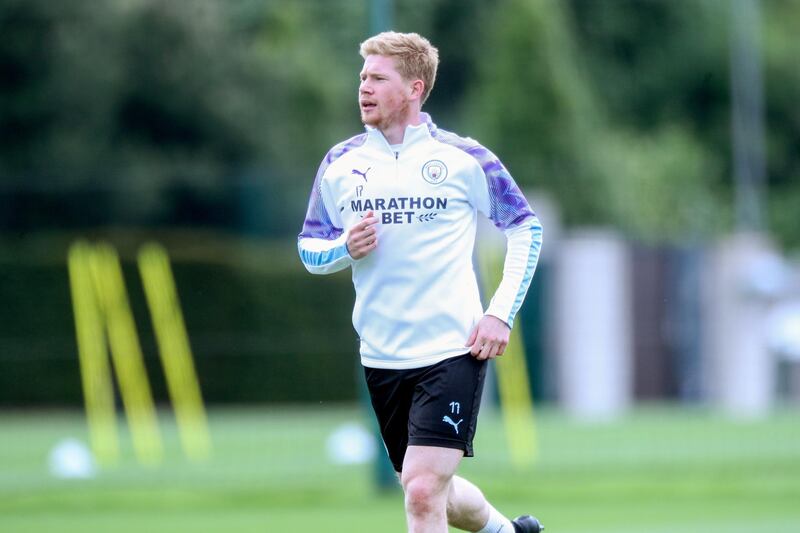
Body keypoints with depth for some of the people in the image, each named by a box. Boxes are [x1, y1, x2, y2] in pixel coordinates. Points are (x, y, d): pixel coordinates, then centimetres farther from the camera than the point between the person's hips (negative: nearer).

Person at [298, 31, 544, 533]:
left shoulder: (464, 158, -4)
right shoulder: (340, 163, 5)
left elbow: (526, 228, 4)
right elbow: (309, 247, 12)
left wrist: (502, 313, -5)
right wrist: (345, 249, -11)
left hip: (453, 353, -5)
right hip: (382, 358, 5)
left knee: (423, 489, -17)